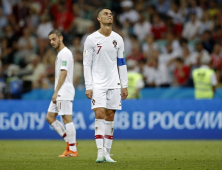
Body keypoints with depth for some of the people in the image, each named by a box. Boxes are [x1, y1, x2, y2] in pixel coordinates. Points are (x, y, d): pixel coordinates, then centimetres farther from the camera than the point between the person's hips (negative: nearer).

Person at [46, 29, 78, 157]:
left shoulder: (64, 53, -11)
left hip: (64, 93, -10)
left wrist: (56, 92, -21)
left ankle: (72, 150, -6)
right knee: (50, 117, 9)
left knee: (67, 119, -8)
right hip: (60, 94, 10)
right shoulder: (61, 53, 20)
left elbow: (63, 73, -19)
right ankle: (69, 141, 11)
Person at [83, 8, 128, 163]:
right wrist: (88, 87, -10)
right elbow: (87, 64, -3)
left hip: (114, 84, 4)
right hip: (97, 84, -3)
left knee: (110, 116, 4)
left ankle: (107, 153, 8)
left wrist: (125, 85, 7)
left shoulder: (118, 39, 7)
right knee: (100, 114, -15)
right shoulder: (92, 39, -4)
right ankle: (100, 151, -16)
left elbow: (122, 63, 12)